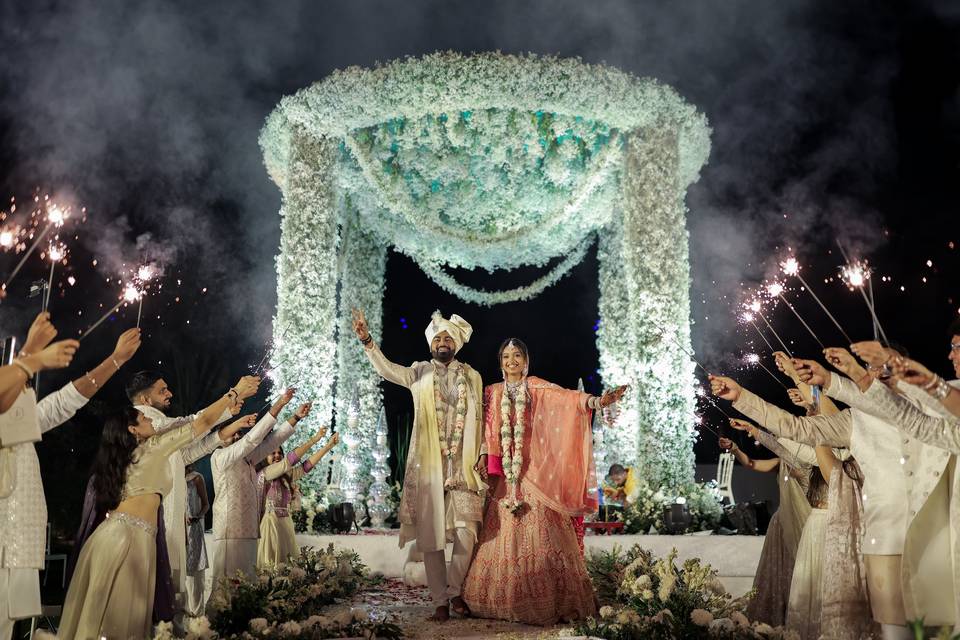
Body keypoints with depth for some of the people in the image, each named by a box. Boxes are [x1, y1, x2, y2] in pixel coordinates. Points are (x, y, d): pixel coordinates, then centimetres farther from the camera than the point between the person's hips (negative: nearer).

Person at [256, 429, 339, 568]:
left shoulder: (286, 476, 14)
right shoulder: (263, 474, -7)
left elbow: (307, 466, 7)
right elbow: (289, 461, -15)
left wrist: (329, 445, -1)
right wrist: (314, 439, -16)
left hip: (286, 524, 7)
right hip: (270, 524, -7)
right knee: (272, 569, -7)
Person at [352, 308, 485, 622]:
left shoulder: (471, 376, 11)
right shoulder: (420, 372, 8)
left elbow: (480, 420, 11)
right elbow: (387, 370, -8)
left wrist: (483, 453, 1)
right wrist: (367, 341, -22)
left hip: (464, 466, 0)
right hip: (428, 466, 0)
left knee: (466, 533, -8)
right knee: (431, 536, 2)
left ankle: (455, 591, 13)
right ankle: (440, 601, 13)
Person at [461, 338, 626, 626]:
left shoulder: (537, 387, 5)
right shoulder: (493, 393, 14)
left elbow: (566, 397, -12)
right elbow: (489, 433, 9)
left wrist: (597, 401, -30)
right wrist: (487, 465, -4)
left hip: (535, 471, -3)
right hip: (505, 474, 3)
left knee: (538, 532, -8)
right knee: (503, 535, 0)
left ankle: (547, 602, -3)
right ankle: (504, 601, 6)